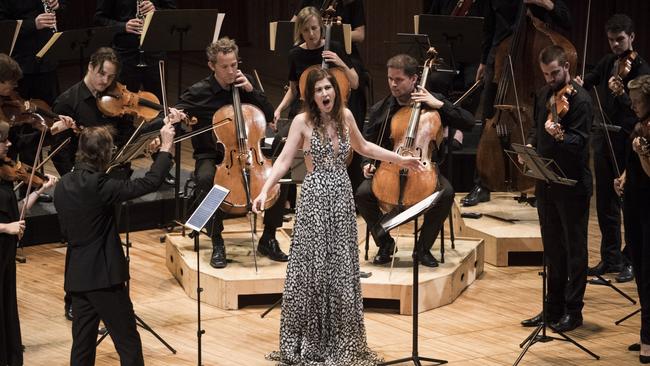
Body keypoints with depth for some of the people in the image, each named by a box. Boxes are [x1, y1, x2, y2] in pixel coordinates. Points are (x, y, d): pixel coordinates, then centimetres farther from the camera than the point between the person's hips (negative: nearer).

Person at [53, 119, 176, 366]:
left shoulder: (64, 185, 6)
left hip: (76, 276, 8)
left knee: (82, 346, 11)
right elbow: (150, 183, -20)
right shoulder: (96, 185, -20)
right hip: (104, 275, -8)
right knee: (128, 344, -1)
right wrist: (166, 147, -11)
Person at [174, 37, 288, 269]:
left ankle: (268, 240, -5)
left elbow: (269, 116, 7)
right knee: (206, 179, -39)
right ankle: (217, 244, -23)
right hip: (211, 156, -3)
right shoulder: (199, 92, -6)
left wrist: (250, 90, -8)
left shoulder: (243, 84, 5)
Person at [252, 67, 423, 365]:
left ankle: (340, 340, 15)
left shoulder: (345, 116, 5)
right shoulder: (302, 121, -7)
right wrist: (264, 191, -22)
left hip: (342, 196, 4)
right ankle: (308, 342, 5)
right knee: (311, 267, -3)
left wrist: (400, 159, 23)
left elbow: (362, 147, 22)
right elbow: (284, 160, -9)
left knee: (342, 268, 6)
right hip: (315, 198, -4)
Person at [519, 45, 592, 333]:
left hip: (573, 185, -8)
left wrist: (560, 135, -40)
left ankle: (573, 310, 7)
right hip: (545, 182, 8)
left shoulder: (580, 100, -13)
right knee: (552, 247, 15)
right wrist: (530, 146, 4)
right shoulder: (543, 95, 10)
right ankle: (554, 307, 24)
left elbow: (580, 142, -21)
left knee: (574, 248, 1)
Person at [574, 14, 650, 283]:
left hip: (628, 142, -6)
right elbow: (589, 82, 8)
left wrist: (621, 94, -37)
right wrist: (579, 84, -15)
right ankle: (610, 258, 22)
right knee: (605, 203, 12)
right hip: (604, 140, 6)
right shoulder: (607, 63, 10)